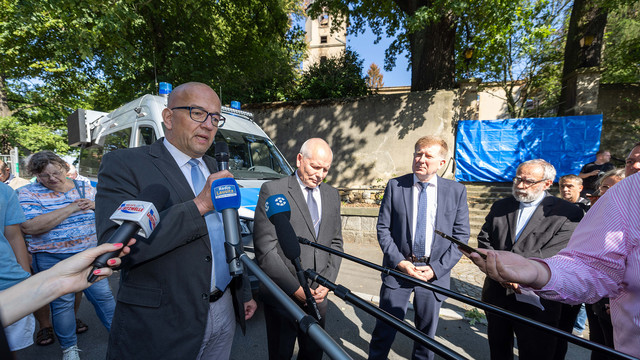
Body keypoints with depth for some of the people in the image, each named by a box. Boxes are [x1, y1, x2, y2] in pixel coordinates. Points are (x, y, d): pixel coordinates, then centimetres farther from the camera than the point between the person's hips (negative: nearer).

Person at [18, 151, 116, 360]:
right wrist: (70, 208, -23)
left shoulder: (85, 188, 4)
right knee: (62, 302, 9)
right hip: (52, 260, -2)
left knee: (103, 294, 6)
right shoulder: (28, 194, -5)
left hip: (89, 254, 2)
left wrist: (97, 206, -12)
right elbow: (29, 227, -20)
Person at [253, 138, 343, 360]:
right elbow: (265, 250, -15)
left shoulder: (332, 195, 6)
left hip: (318, 295, 5)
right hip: (282, 295, -4)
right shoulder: (272, 191, -12)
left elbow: (335, 242, 9)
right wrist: (296, 289, -14)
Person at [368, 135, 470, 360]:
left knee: (427, 332, 20)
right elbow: (383, 228, -2)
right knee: (384, 330, 10)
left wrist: (436, 268, -8)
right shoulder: (395, 186, -3)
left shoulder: (457, 191, -1)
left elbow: (461, 236, 0)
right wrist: (399, 262, -11)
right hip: (398, 268, 0)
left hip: (434, 272, 1)